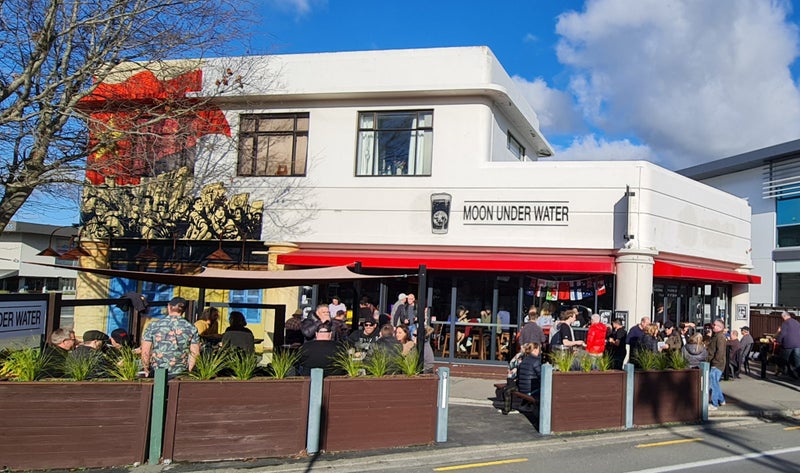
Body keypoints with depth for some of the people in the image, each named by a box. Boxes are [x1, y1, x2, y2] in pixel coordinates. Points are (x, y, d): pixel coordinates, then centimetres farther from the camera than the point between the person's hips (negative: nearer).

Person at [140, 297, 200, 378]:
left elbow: (145, 352, -1)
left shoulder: (153, 326, -1)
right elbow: (194, 354, -2)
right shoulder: (191, 328, 0)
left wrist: (146, 371, 11)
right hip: (180, 374, 0)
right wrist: (188, 371, 9)